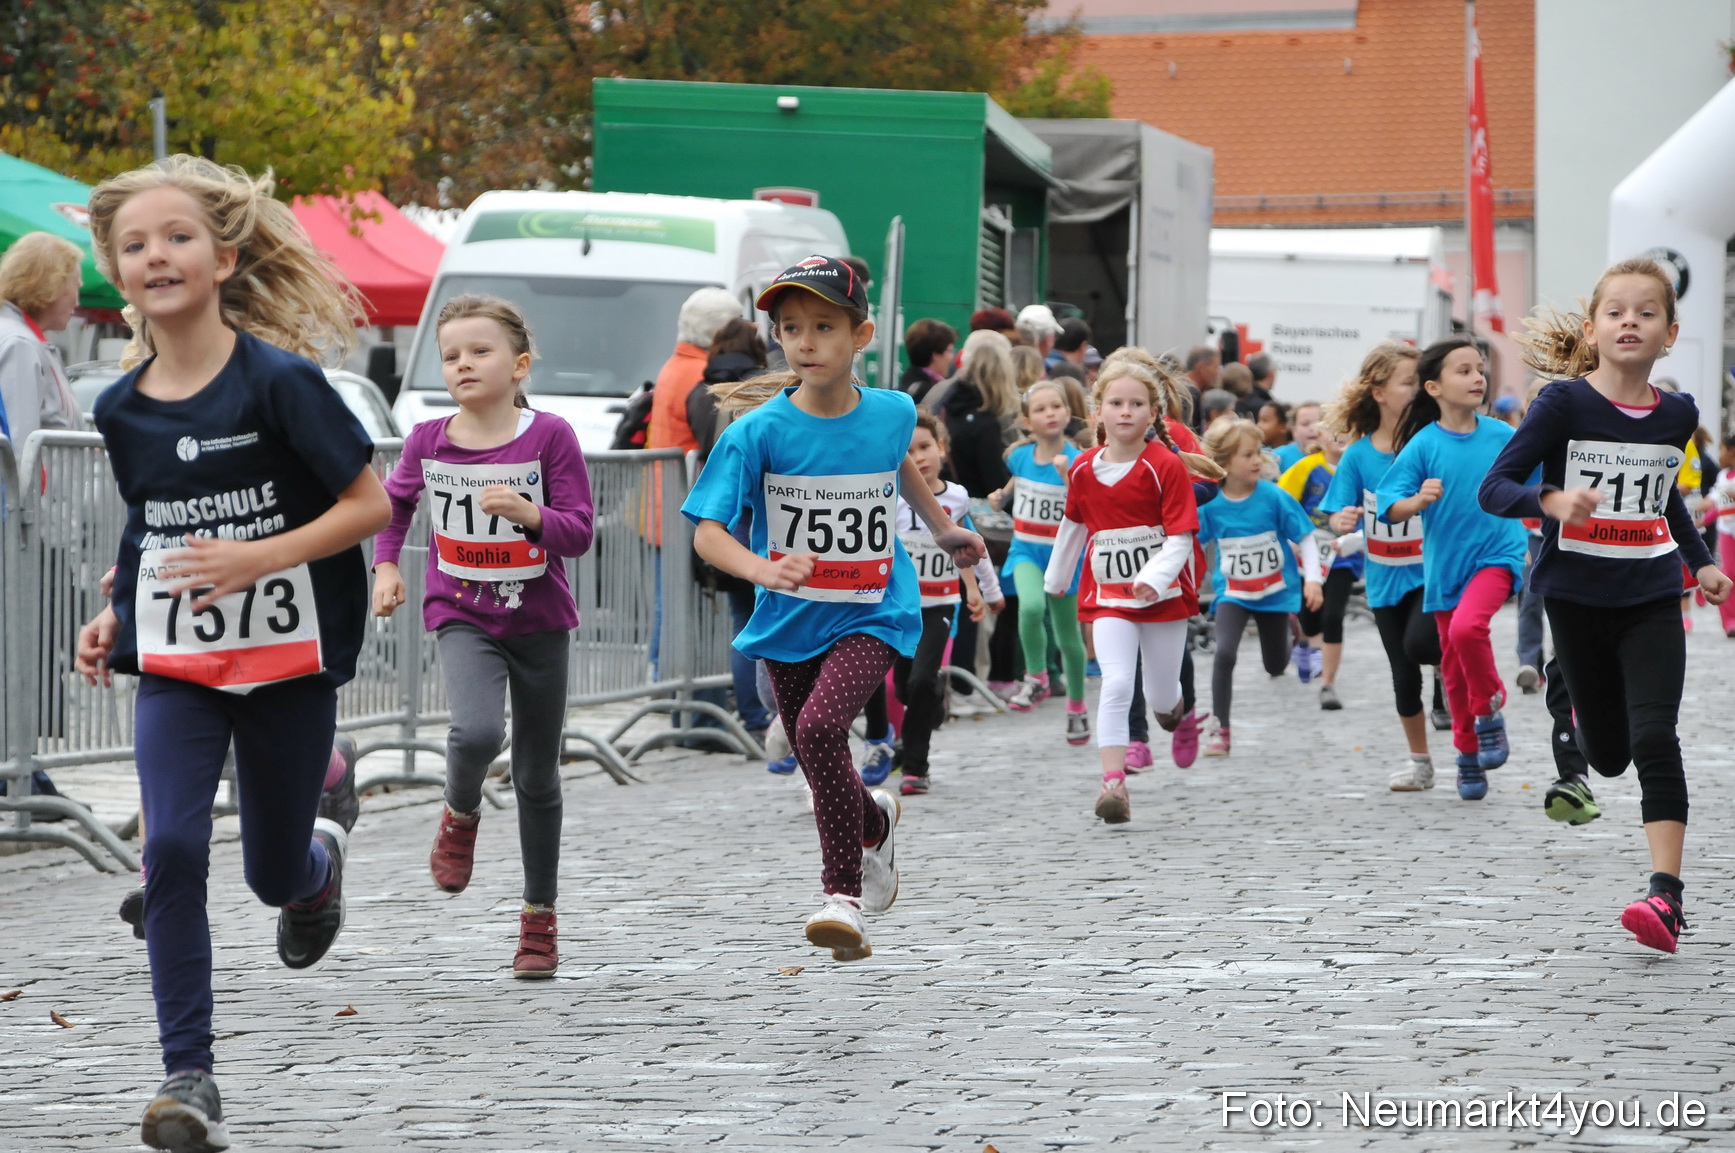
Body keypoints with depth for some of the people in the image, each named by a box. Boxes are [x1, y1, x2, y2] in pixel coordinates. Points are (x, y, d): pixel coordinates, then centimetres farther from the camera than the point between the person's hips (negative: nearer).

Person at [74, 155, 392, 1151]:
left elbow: (370, 506, -12)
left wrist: (257, 558, -22)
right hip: (175, 662, 3)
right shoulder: (124, 409, 2)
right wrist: (117, 614, 4)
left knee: (274, 876, 11)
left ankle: (321, 856, 50)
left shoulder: (279, 380, -13)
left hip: (287, 656, -3)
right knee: (173, 849, -17)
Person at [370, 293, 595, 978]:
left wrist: (529, 513, -28)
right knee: (477, 731, -29)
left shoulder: (549, 437, -11)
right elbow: (393, 502, 17)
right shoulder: (429, 441, -3)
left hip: (539, 620, 0)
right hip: (465, 617, 0)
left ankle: (540, 916, 24)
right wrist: (385, 565, 4)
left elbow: (579, 533, -11)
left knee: (536, 773, 9)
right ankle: (460, 815, 6)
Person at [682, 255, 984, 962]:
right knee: (825, 773, 15)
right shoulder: (759, 431, -15)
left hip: (874, 617, -1)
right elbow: (707, 532, -21)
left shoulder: (892, 413, -6)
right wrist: (762, 570, -39)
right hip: (790, 622, 1)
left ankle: (843, 895, -16)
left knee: (820, 726, -26)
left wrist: (943, 528, 28)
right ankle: (877, 823, 51)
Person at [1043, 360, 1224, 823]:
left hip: (1164, 595, -1)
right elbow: (1073, 525, 17)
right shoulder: (1083, 470, -1)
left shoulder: (1166, 467, -12)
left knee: (1160, 696, 12)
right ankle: (1114, 783, -21)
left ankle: (1171, 702, 50)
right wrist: (1056, 577, 27)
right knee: (1116, 685, -17)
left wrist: (1154, 579, -31)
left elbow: (1180, 538, -15)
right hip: (1108, 596, 1)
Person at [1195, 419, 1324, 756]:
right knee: (1225, 652, -24)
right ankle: (1221, 730, -12)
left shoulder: (1274, 497, -15)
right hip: (1233, 593, -1)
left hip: (1275, 591, 1)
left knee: (1276, 666, 14)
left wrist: (1311, 579, -17)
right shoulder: (1210, 505, -14)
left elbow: (1305, 538, -9)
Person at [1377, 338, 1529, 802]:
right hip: (1445, 564, 1)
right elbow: (1389, 507, -12)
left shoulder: (1502, 435, -3)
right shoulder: (1424, 445, -8)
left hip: (1496, 554, -1)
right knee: (1454, 667, 9)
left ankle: (1490, 708, -4)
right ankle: (1469, 756, 26)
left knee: (1466, 626, -28)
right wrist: (1418, 501, -29)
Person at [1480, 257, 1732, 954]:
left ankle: (1665, 895, -20)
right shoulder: (1564, 404, -10)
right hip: (1577, 598, -1)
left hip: (1652, 600, 1)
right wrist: (1551, 501, -31)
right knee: (1608, 754, 9)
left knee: (1655, 740, -16)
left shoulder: (1676, 415, 3)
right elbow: (1494, 487, -13)